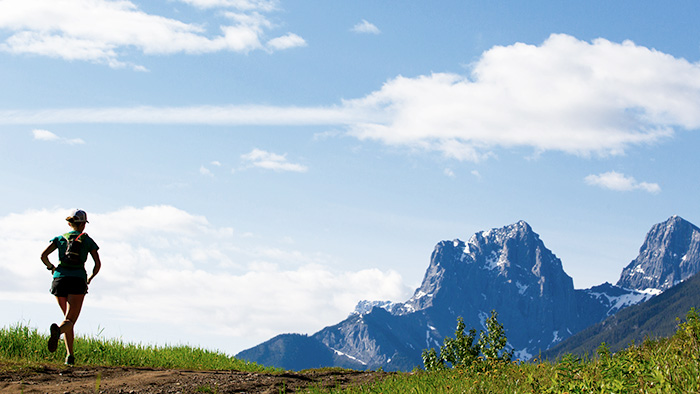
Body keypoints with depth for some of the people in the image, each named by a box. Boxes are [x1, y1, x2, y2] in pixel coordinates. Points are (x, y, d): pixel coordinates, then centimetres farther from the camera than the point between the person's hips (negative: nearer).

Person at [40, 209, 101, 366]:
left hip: (60, 278, 3)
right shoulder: (88, 240, 10)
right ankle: (57, 329, -47)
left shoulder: (60, 238, 14)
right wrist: (90, 278, 21)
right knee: (70, 320, -10)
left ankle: (70, 356, 10)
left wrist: (51, 267, 20)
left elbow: (43, 255, 2)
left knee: (68, 317, 18)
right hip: (78, 280, -3)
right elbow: (98, 264, 3)